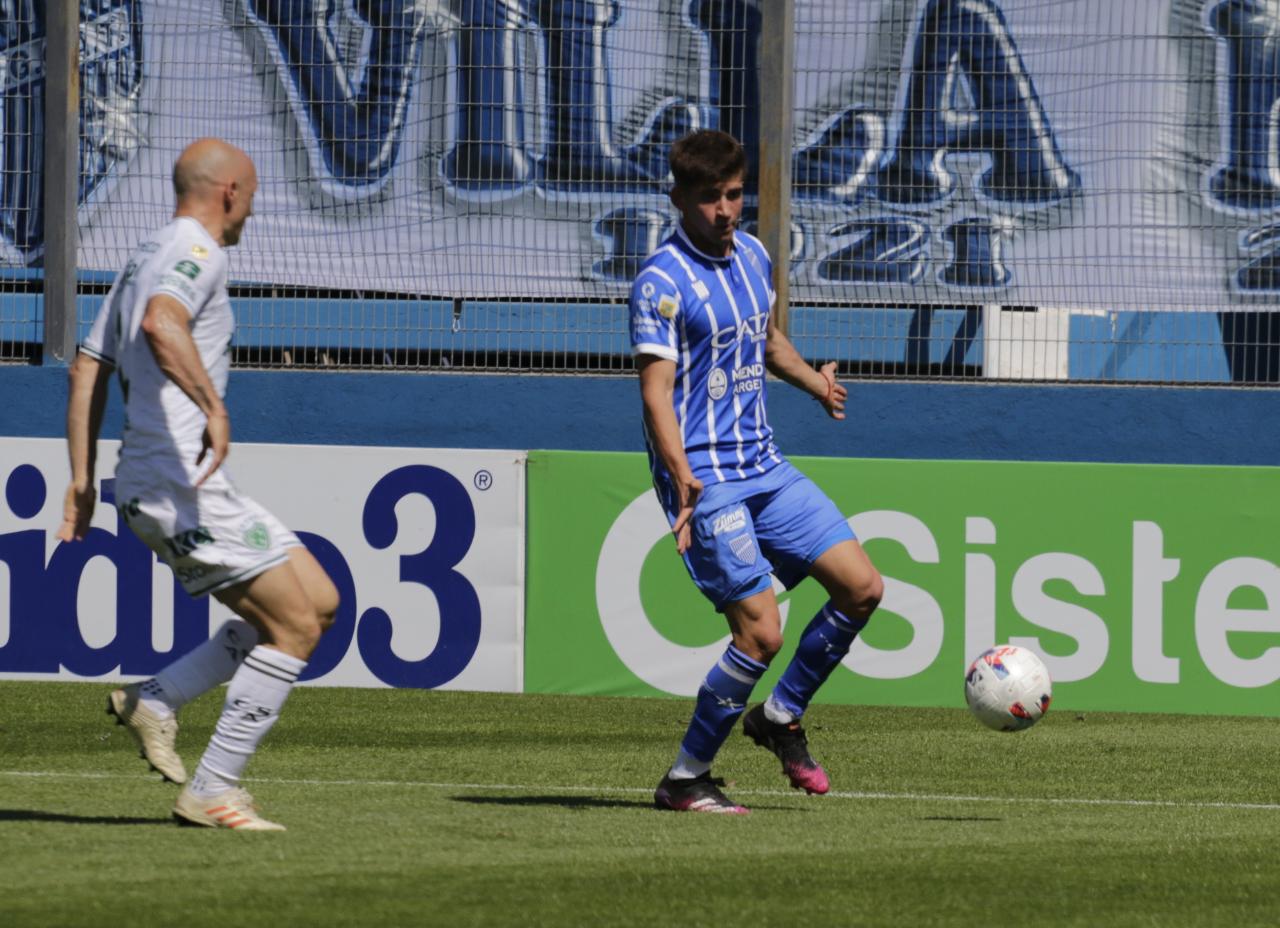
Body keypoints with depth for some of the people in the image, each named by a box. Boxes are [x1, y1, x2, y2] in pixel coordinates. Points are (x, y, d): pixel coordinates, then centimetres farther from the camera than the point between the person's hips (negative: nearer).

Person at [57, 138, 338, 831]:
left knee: (318, 602, 12)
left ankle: (154, 701, 8)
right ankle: (213, 793, -7)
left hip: (149, 488, 10)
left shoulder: (145, 259, 21)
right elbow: (162, 325, -32)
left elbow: (88, 369, 21)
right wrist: (213, 406, -38)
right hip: (180, 483, -10)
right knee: (295, 625, -7)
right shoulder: (196, 253, -9)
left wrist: (81, 481, 20)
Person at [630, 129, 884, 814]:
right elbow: (656, 391, -21)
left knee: (861, 588, 2)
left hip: (764, 467, 8)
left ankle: (781, 717, 21)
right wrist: (682, 478, -33)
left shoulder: (753, 257, 10)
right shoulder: (662, 282, -14)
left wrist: (812, 380, 29)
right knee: (761, 631, -14)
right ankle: (684, 779, 1)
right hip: (706, 478, -8)